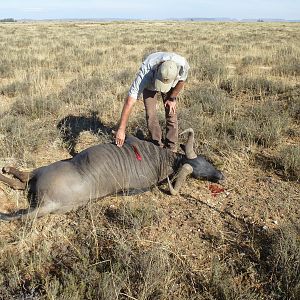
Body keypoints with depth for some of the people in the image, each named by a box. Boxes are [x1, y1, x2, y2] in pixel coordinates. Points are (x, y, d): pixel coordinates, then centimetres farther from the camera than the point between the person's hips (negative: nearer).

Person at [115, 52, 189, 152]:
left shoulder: (182, 65, -41)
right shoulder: (145, 72, -47)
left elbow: (181, 80, -14)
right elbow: (129, 102, -46)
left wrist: (172, 98, -6)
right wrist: (121, 129, -48)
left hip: (171, 84, 1)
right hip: (149, 84, -1)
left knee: (171, 112, -6)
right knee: (150, 114, -10)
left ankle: (171, 148, 7)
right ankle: (157, 146, 9)